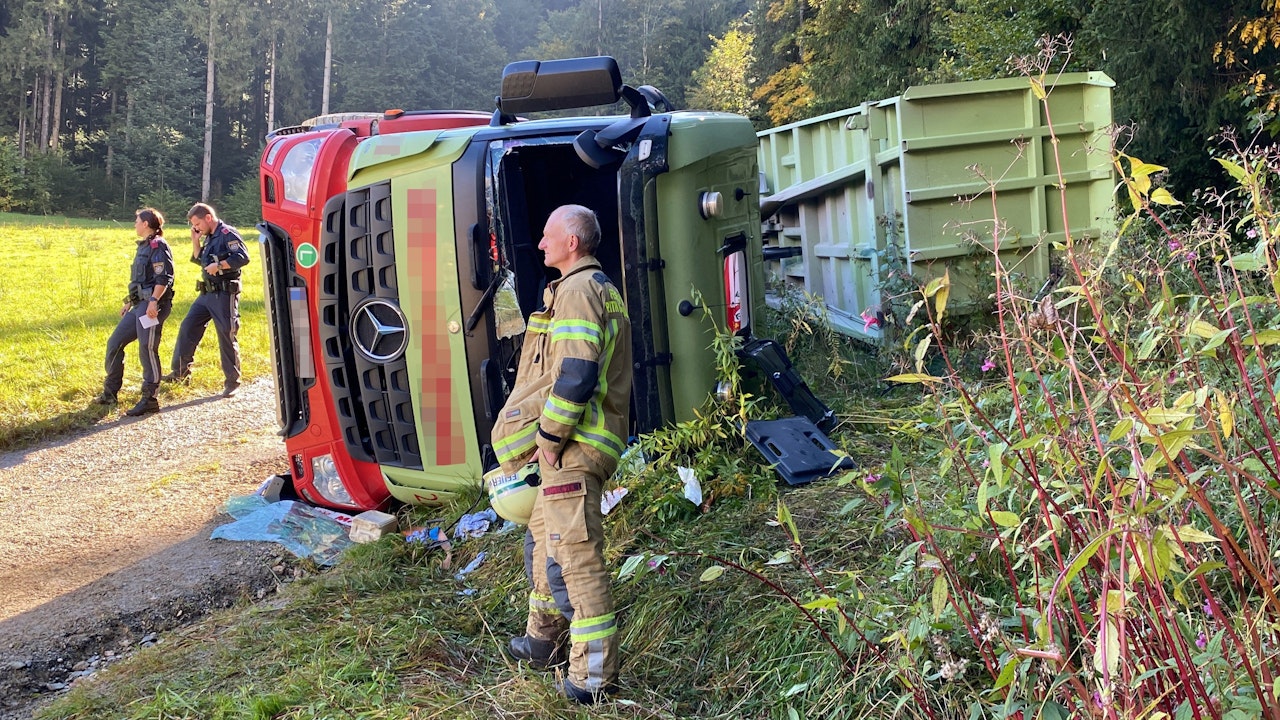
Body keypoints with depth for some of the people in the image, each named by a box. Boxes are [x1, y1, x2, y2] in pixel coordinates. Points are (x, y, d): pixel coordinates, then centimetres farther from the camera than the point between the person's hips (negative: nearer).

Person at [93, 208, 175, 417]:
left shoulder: (158, 246, -9)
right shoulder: (143, 246, 22)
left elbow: (164, 277, -20)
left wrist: (153, 301, -29)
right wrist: (129, 303, 26)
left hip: (152, 306, -11)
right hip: (139, 305, 11)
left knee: (147, 350, -10)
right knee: (114, 343, 11)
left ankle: (149, 400, -3)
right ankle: (110, 393, 20)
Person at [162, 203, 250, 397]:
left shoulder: (227, 233, -12)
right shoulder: (209, 237, 17)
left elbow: (243, 257, -22)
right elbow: (199, 260, 26)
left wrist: (218, 265, -23)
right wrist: (195, 242, 13)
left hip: (225, 294, -9)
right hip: (207, 293, 10)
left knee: (226, 337, -3)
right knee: (187, 328, 9)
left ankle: (232, 381, 7)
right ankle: (180, 372, 20)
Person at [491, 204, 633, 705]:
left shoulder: (577, 289, -13)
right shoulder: (601, 288, 20)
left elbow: (576, 374, -25)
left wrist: (549, 437, -17)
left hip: (573, 447, -11)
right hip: (576, 445, 11)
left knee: (575, 556, -7)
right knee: (543, 538, 23)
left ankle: (593, 677, -2)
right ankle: (544, 641, 38)